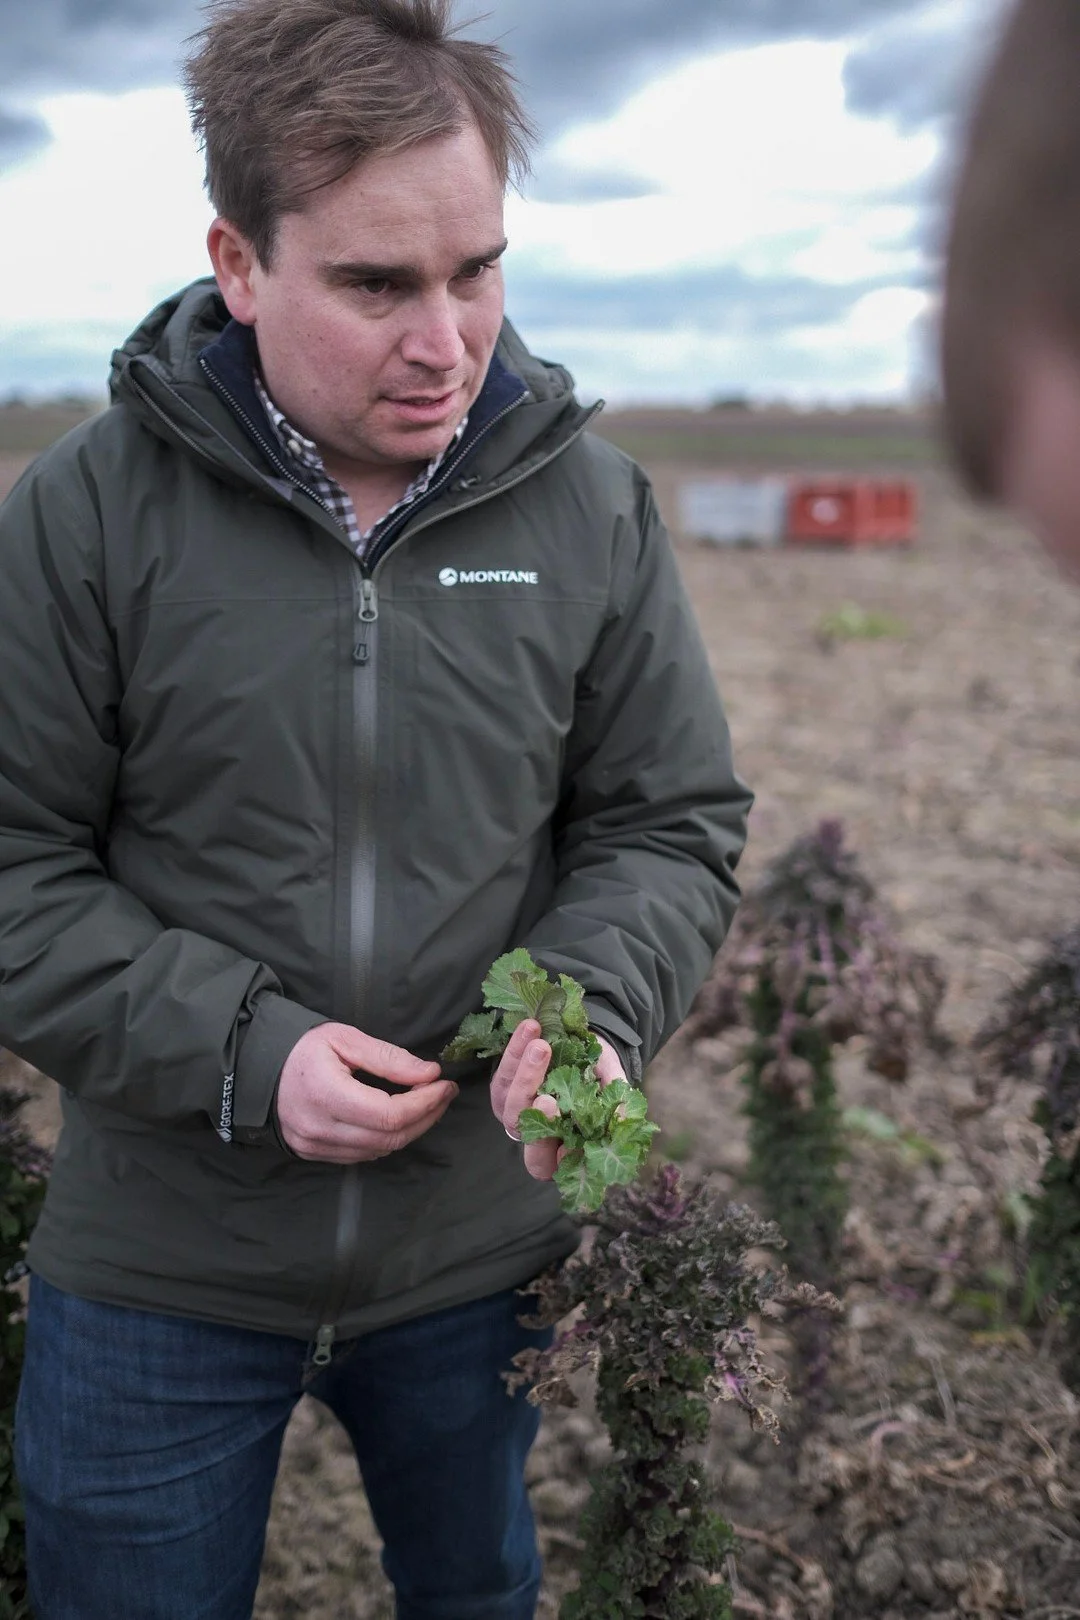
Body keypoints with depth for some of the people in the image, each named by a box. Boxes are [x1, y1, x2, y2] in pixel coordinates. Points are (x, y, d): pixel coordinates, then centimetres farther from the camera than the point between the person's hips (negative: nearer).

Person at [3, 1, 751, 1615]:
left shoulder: (590, 503, -6)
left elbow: (673, 821, 2)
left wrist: (594, 1003, -18)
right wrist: (241, 1051, -21)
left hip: (483, 1248, 2)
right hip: (160, 1264, -1)